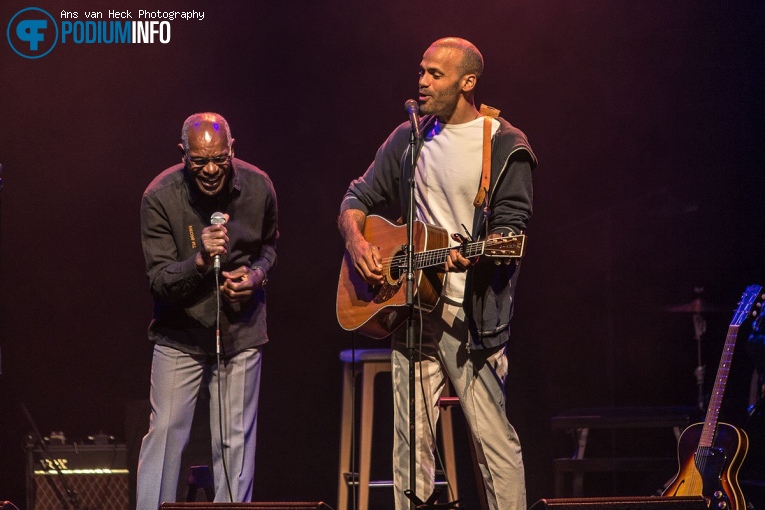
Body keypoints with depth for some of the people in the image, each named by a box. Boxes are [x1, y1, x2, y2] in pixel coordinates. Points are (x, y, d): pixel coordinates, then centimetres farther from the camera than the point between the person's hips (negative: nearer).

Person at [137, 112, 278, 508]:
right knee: (164, 434, -3)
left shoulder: (257, 187, -7)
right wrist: (200, 259, -33)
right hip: (181, 333, -2)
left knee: (235, 442, 4)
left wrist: (256, 274, -7)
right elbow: (158, 280, -15)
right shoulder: (160, 197, -16)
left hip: (242, 331, 2)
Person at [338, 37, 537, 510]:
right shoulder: (409, 139, 15)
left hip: (472, 312, -5)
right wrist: (356, 240, -1)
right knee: (411, 443, 5)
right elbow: (358, 199, 20)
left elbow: (511, 226, -8)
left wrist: (474, 254, -28)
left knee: (495, 441, -7)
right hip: (412, 307, 5)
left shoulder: (505, 147, -2)